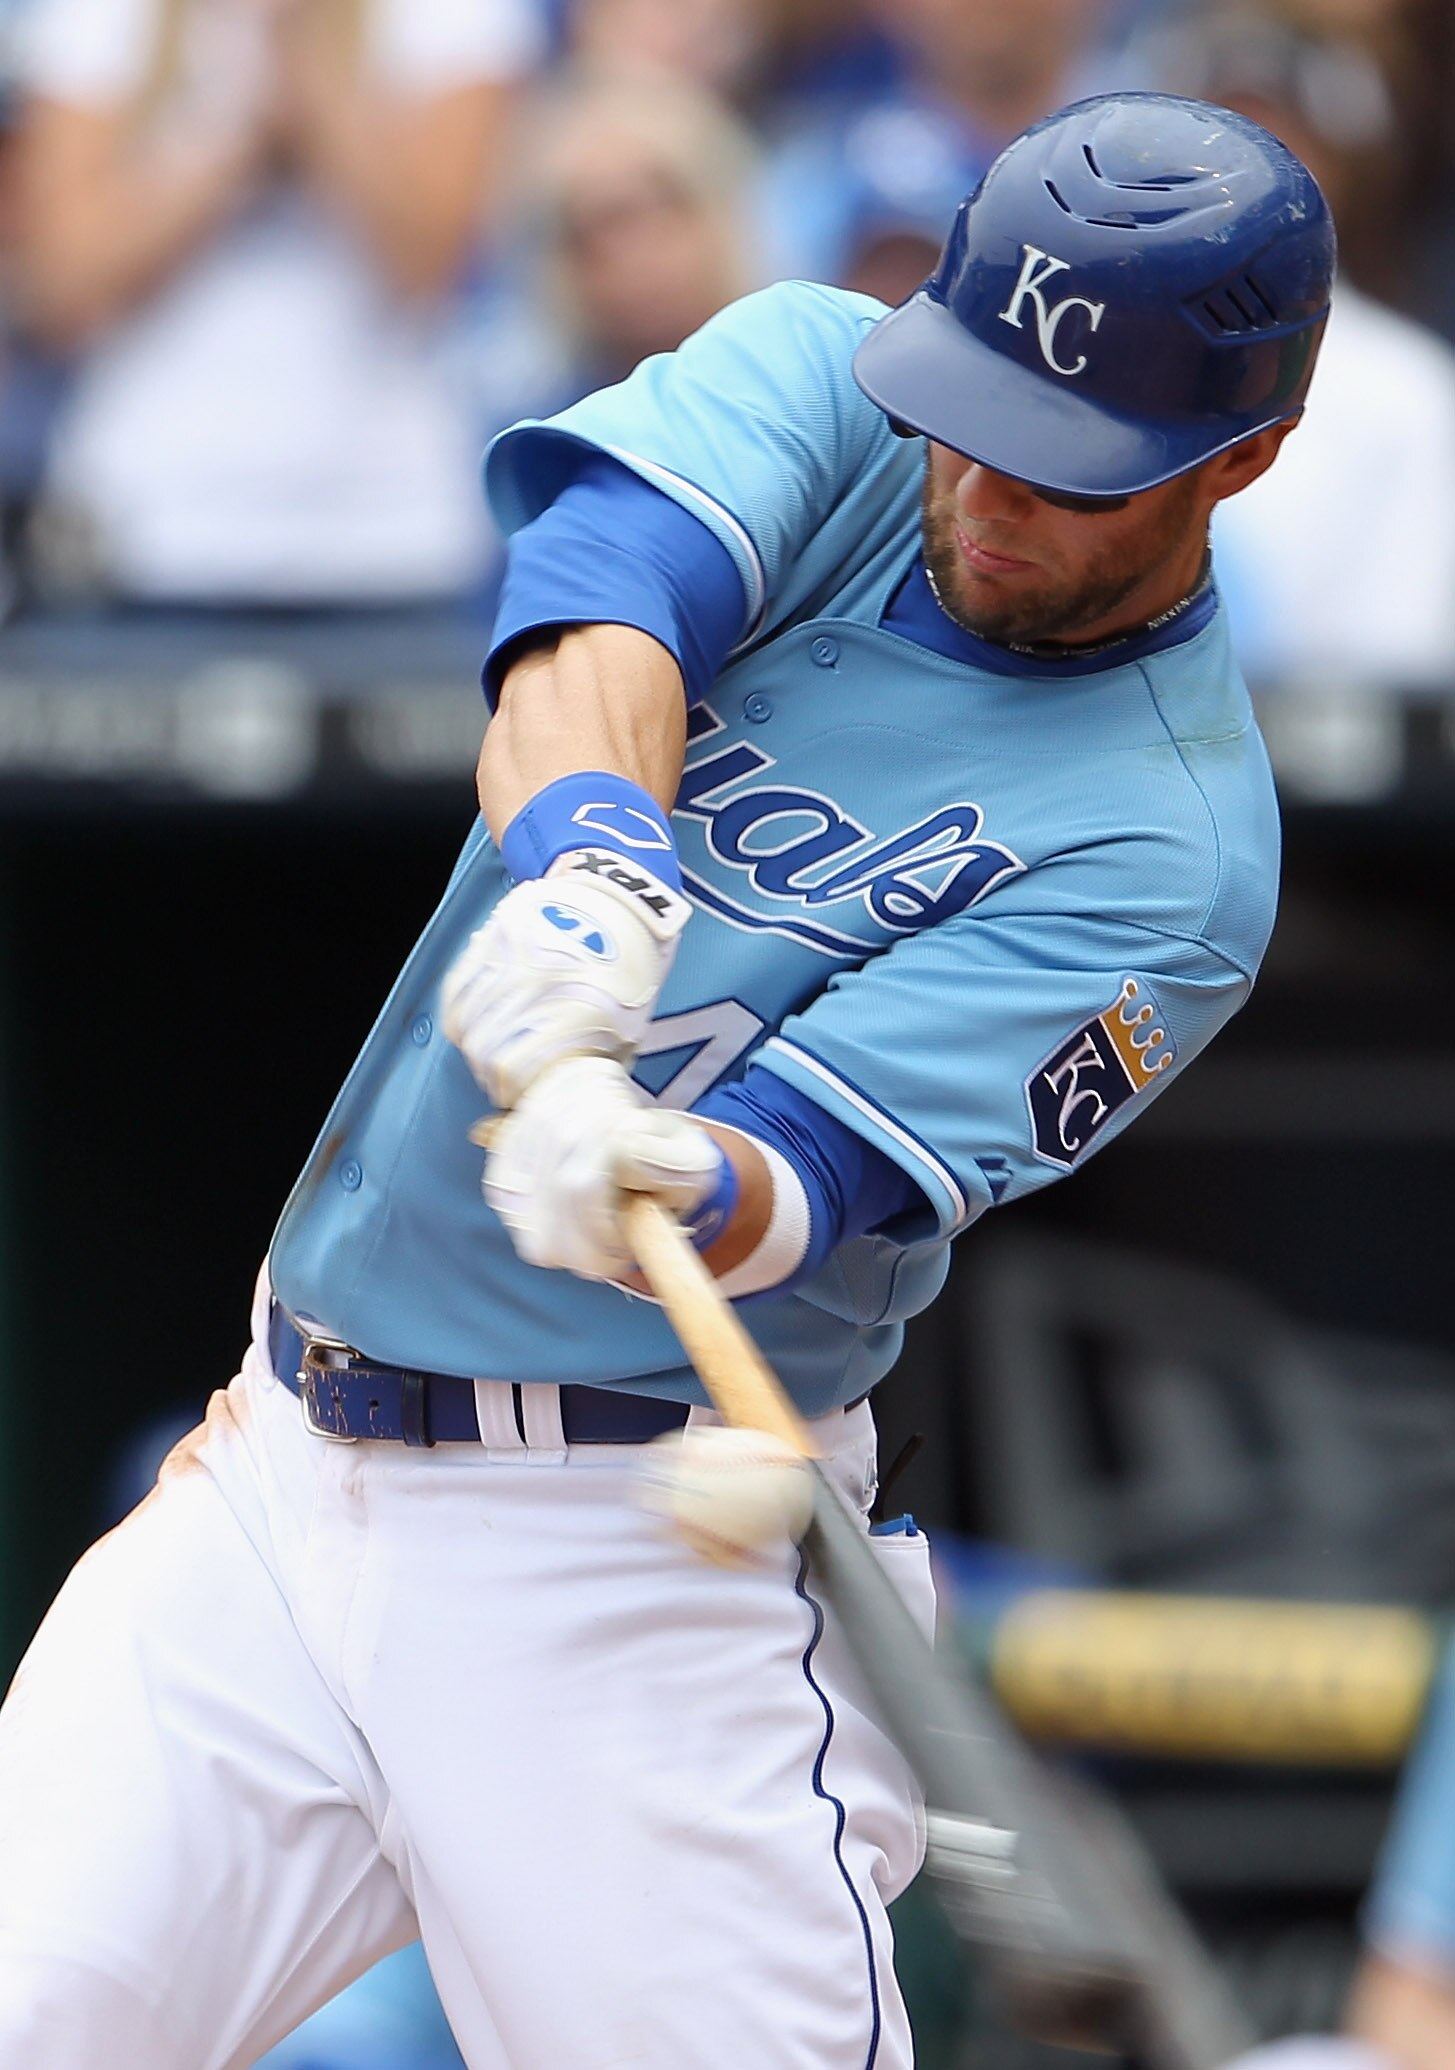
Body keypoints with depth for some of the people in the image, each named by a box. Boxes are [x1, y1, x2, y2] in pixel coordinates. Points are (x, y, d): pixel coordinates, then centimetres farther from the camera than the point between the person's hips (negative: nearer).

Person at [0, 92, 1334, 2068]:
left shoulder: (1168, 850, -10)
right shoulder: (821, 387, 3)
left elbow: (811, 1168, -21)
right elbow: (605, 570, -18)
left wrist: (665, 1186, -44)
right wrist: (592, 849, -39)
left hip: (638, 1575, -4)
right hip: (274, 1465, 4)